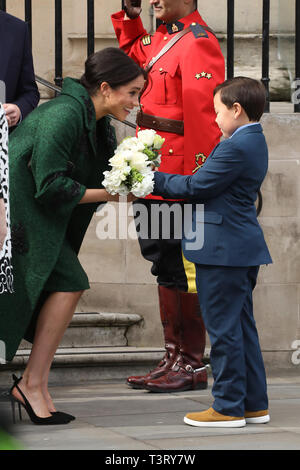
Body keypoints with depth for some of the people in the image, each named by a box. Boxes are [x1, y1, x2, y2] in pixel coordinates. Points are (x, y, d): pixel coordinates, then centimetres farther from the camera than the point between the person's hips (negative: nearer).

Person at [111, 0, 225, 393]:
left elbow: (204, 117, -22)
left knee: (182, 270, -2)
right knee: (165, 268, 14)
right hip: (154, 179, 10)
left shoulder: (199, 43, -16)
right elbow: (133, 54, 37)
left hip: (179, 180, -10)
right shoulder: (161, 38, 12)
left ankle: (193, 365, 7)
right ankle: (174, 358, 24)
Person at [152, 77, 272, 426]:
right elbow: (211, 185, 14)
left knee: (223, 328, -3)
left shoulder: (236, 148, -19)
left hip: (224, 250, -10)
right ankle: (254, 404, 21)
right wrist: (160, 182, 11)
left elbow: (196, 187, -16)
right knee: (241, 326, 15)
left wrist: (155, 181, -3)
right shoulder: (252, 142, 13)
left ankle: (229, 407, 3)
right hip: (242, 248, 10)